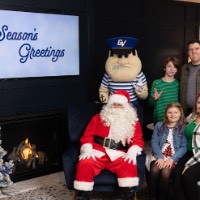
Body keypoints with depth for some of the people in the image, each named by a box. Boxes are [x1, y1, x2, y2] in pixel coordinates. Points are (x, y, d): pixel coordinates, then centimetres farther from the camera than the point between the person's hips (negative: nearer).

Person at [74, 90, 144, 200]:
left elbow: (138, 140, 6)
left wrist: (132, 152, -15)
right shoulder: (98, 118, 16)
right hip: (98, 151, 1)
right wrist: (87, 150, -9)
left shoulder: (133, 121, 16)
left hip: (119, 154, 0)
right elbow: (87, 136, 11)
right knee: (85, 164, -30)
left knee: (129, 165, -33)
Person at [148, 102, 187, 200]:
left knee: (165, 172, -31)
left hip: (174, 158, -1)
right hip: (159, 156, 2)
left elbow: (184, 147, -2)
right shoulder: (159, 125, 11)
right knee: (154, 170, -30)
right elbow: (154, 142, 2)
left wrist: (172, 159, -16)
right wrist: (160, 157, -13)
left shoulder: (184, 128, 6)